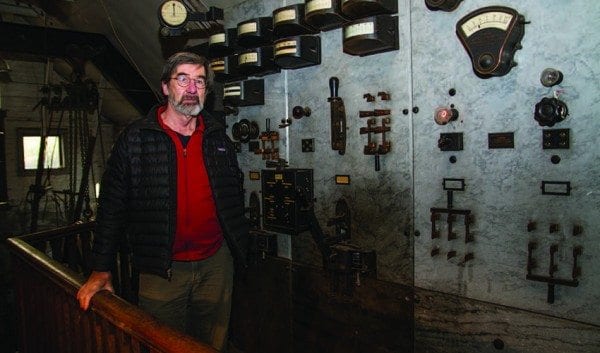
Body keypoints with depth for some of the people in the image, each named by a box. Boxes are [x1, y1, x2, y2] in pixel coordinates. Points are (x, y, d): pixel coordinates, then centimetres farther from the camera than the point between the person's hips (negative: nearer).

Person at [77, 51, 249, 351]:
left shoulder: (219, 137, 5)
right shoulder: (134, 139, -6)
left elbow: (235, 194, 14)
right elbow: (112, 206, -5)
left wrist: (239, 245, 13)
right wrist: (101, 270, -5)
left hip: (216, 262, 3)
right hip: (162, 270, -3)